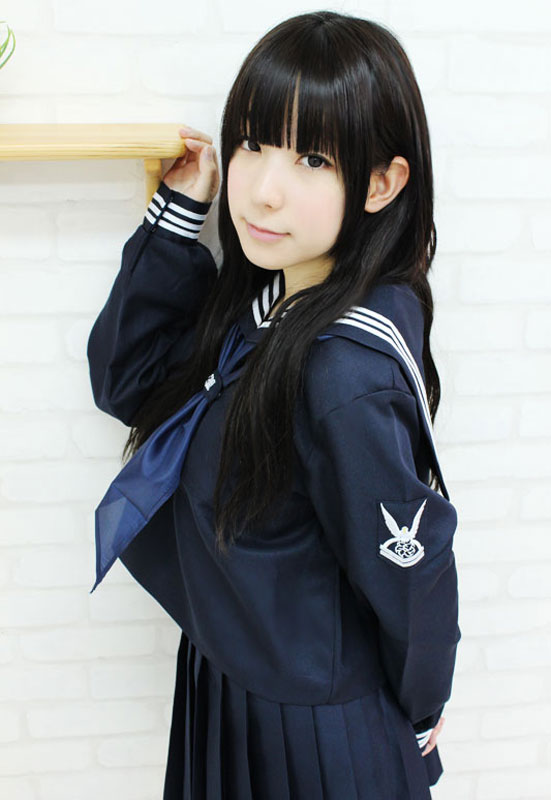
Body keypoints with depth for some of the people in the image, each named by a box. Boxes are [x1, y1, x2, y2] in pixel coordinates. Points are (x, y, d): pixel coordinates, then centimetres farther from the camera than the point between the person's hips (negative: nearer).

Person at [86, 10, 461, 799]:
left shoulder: (349, 370, -33)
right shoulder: (261, 297, -8)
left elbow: (409, 571, -22)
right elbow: (124, 381, -1)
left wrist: (420, 706, -4)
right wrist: (176, 215, -10)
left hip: (315, 731, -7)